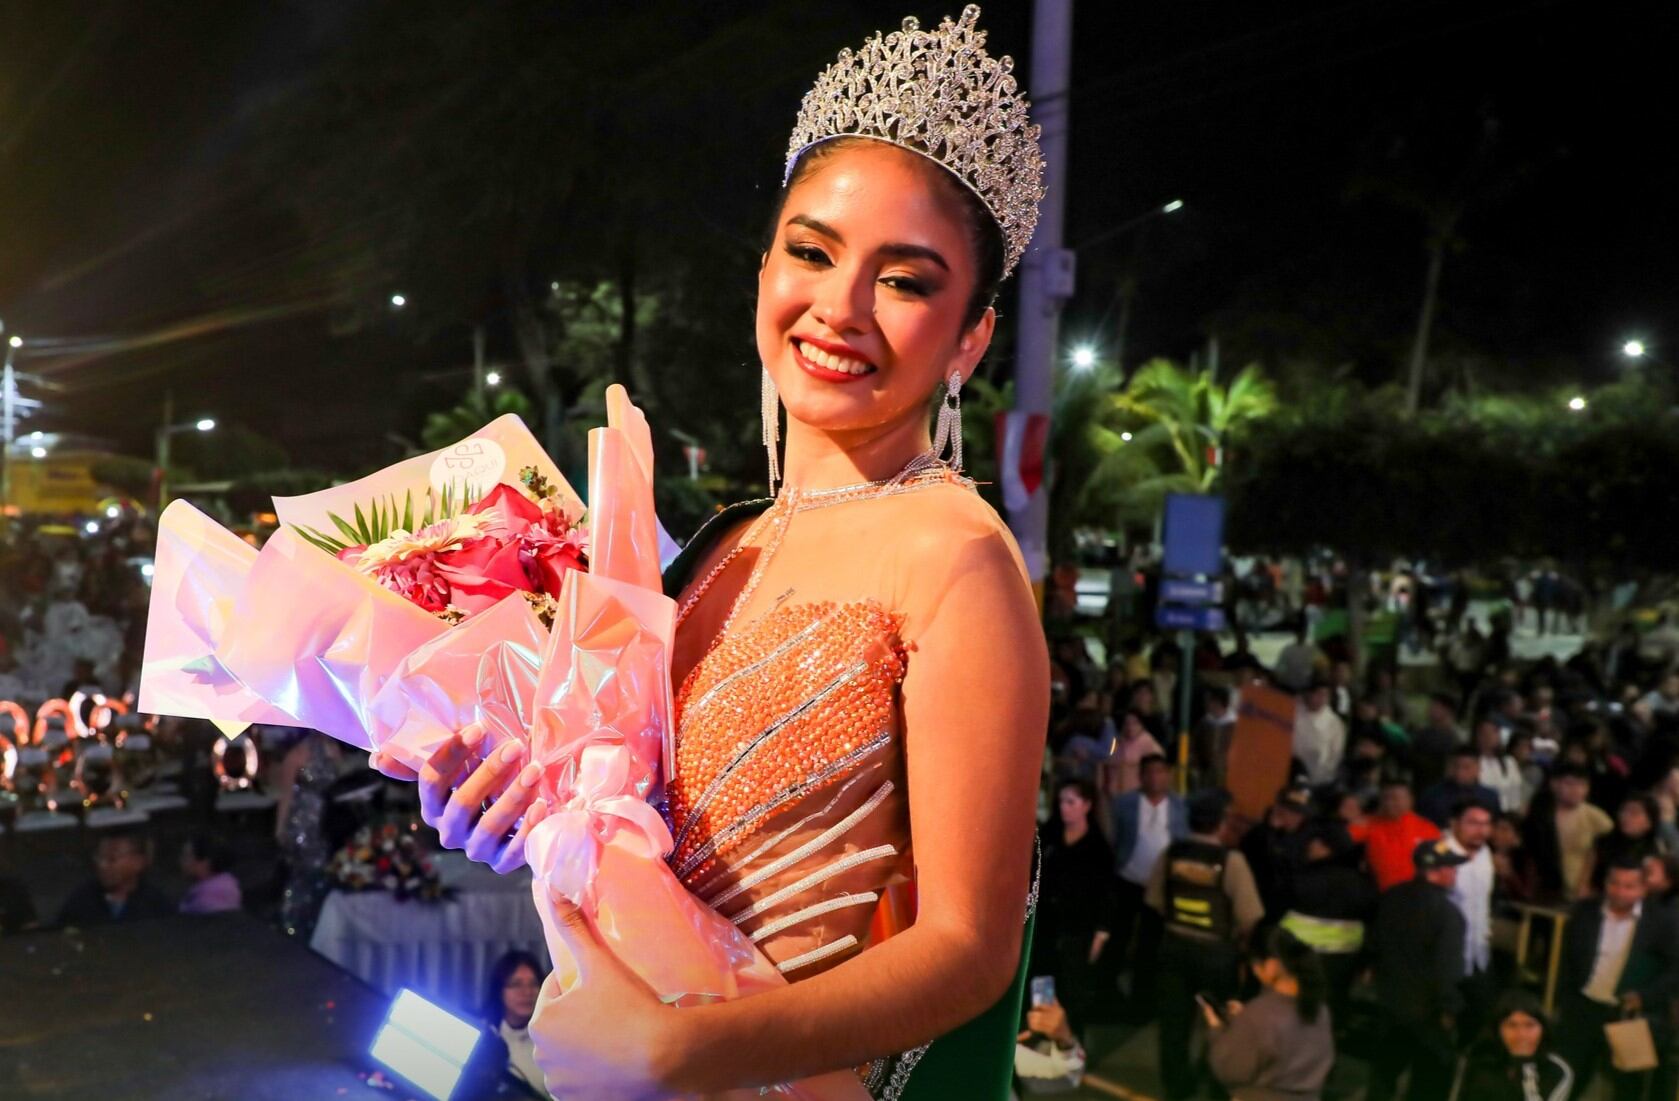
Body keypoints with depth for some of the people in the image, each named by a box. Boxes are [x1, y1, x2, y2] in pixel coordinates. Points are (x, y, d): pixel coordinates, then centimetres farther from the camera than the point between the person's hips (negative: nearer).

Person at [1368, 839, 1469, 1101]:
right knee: (1430, 1072, 10)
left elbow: (1376, 941, 10)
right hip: (1427, 1007, -7)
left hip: (1391, 996, 7)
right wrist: (1449, 1008, -15)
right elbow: (1448, 967, -26)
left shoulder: (1392, 897, 0)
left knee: (1387, 1062, 22)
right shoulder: (1447, 912, -24)